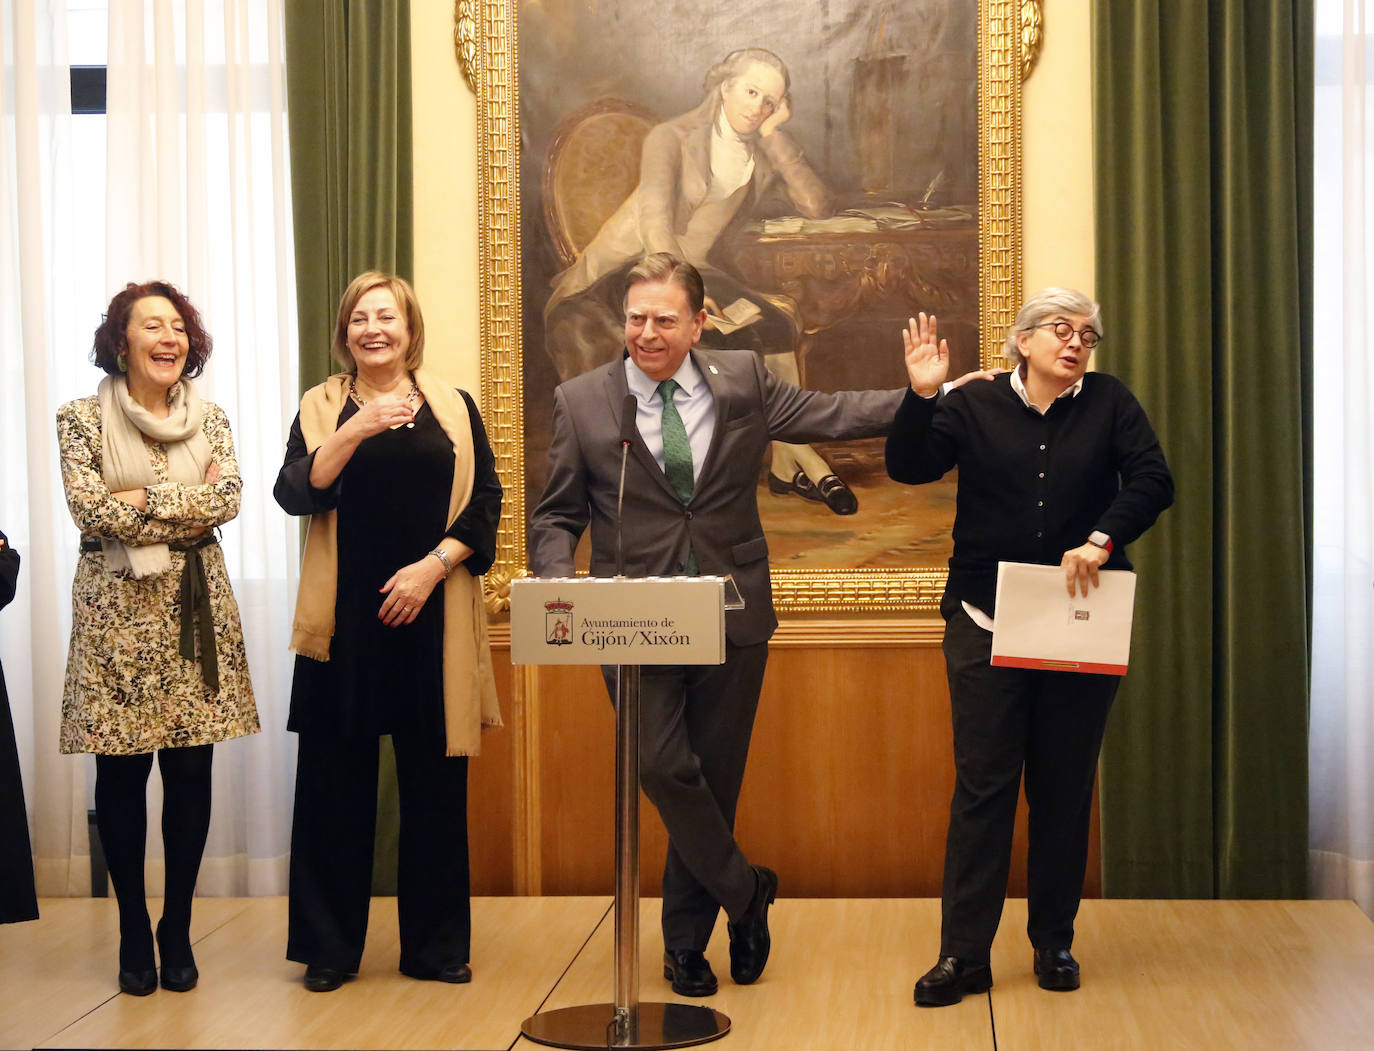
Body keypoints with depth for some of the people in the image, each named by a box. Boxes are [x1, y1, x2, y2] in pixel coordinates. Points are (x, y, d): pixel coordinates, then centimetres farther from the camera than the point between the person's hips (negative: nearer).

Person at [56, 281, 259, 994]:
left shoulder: (210, 420, 9)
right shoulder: (83, 419, 0)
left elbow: (227, 500, -6)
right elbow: (88, 507, -12)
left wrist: (140, 500, -12)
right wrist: (186, 502, -9)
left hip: (194, 610, 2)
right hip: (115, 611, -2)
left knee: (190, 775, 3)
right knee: (121, 775, 2)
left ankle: (178, 928, 16)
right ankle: (133, 930, 15)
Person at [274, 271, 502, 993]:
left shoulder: (453, 408, 11)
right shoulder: (322, 407, 9)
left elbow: (484, 503, 5)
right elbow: (295, 494, -5)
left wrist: (432, 566, -9)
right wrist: (357, 431, -18)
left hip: (432, 617, 1)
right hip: (343, 618, 0)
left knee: (434, 782, 3)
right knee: (336, 779, 1)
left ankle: (436, 945, 13)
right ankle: (331, 947, 11)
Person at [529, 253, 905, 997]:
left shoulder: (743, 381, 5)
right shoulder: (580, 402, 2)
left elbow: (829, 414, 11)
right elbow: (557, 515, 5)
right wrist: (558, 580, -14)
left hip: (731, 618, 1)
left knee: (714, 781, 7)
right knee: (664, 768, -14)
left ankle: (685, 945, 23)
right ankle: (744, 893, 12)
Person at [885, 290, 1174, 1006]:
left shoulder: (1108, 402, 6)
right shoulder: (974, 406, 3)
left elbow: (1153, 480, -4)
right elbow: (909, 467, -7)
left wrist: (1102, 539, -18)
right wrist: (921, 396, -22)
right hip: (987, 624, -1)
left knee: (1066, 785, 8)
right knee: (983, 784, -2)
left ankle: (1054, 941, 20)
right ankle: (964, 954, 1)